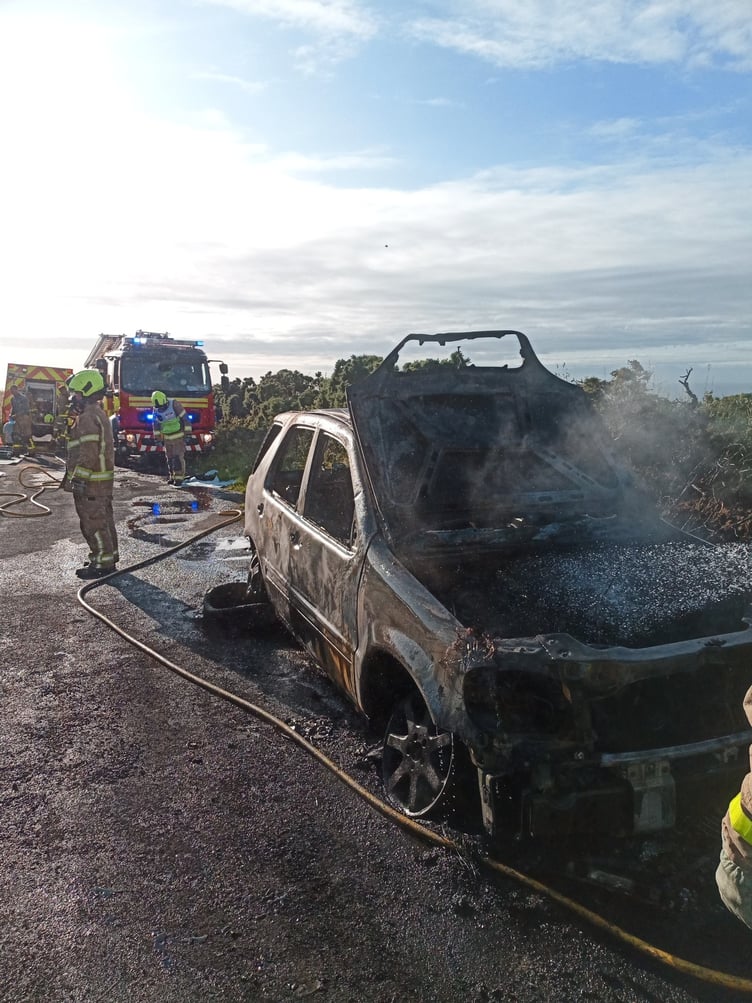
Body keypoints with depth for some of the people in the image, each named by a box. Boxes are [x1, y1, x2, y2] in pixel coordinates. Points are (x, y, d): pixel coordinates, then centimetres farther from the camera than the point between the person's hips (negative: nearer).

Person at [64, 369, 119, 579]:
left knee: (93, 522, -4)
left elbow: (88, 454, -23)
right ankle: (109, 556, 25)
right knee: (104, 519, 16)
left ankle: (102, 563, 2)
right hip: (104, 479, 10)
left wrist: (77, 479, -21)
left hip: (90, 482, -10)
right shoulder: (99, 413, 14)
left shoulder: (88, 418, -18)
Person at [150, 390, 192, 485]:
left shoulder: (174, 404, -17)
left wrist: (188, 432, -12)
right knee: (170, 458, 8)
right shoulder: (156, 409, -1)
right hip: (167, 438, 5)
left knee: (178, 456, -10)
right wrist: (157, 437, 13)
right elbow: (156, 424, 12)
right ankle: (171, 476, 16)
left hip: (178, 436, -5)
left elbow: (185, 418, -13)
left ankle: (179, 477, -8)